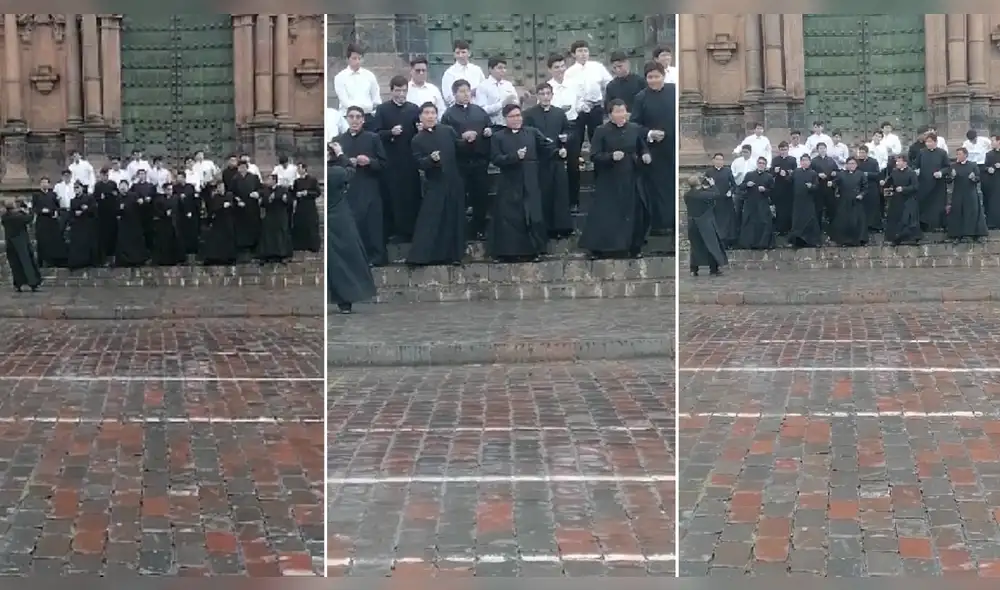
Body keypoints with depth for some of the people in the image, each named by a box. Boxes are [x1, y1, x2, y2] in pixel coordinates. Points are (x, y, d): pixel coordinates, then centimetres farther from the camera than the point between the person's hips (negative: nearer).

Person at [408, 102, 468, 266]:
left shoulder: (448, 131, 6)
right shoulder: (418, 140, 1)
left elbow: (459, 148, 10)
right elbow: (418, 163, -7)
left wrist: (467, 140, -9)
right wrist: (431, 159, -25)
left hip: (453, 182, 3)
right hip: (434, 184, -3)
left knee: (453, 219, 8)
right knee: (429, 220, -6)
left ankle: (452, 254, 19)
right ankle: (419, 256, -4)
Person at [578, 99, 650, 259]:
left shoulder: (635, 129, 3)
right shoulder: (601, 131, -7)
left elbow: (643, 149, 13)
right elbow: (594, 156, -10)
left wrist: (646, 156, -10)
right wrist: (611, 156, -25)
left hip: (630, 181, 4)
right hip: (608, 183, -4)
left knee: (635, 214, 10)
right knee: (605, 216, -5)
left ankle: (634, 248, 26)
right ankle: (598, 249, 5)